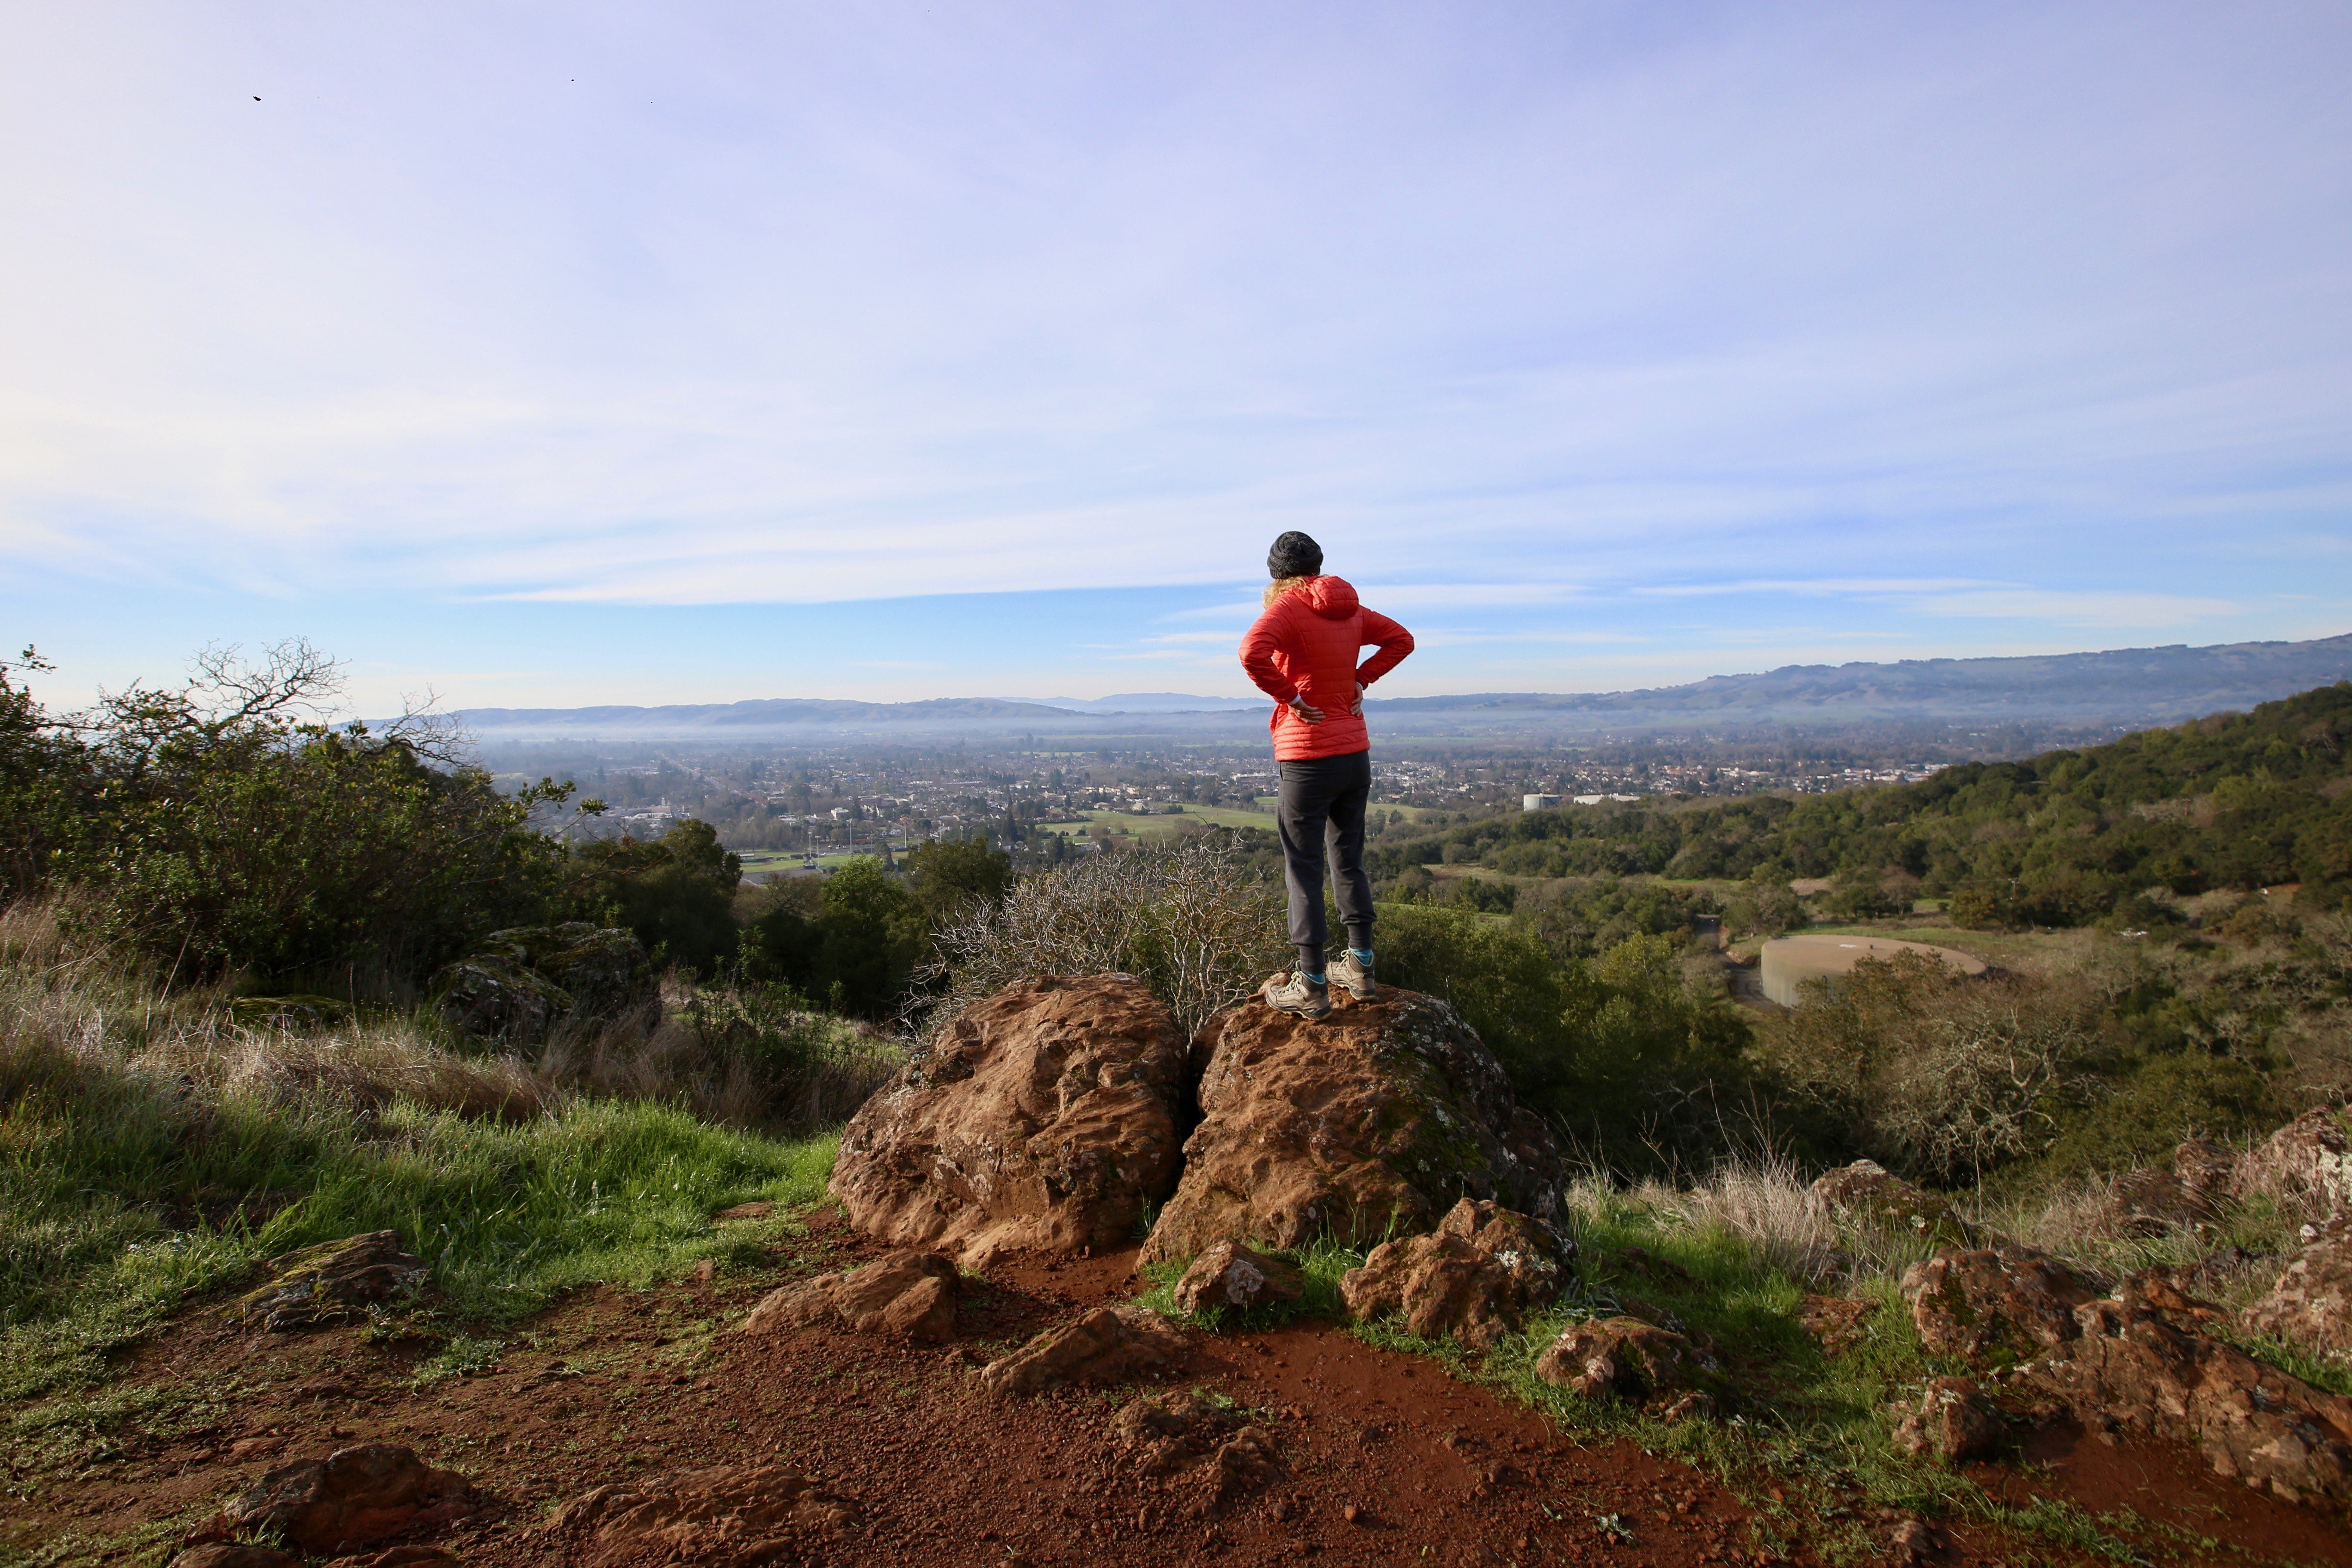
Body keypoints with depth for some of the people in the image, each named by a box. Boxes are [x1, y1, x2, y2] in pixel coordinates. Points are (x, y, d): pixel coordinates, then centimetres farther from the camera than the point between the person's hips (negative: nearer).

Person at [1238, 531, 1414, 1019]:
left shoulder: (1287, 608, -10)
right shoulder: (1349, 609, 10)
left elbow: (1253, 652, -29)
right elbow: (1401, 639, 23)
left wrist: (1289, 696, -16)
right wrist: (1361, 679, 12)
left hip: (1308, 758, -6)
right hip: (1356, 753, 7)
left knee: (1304, 872, 1)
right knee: (1349, 861, 18)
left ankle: (1312, 987, 6)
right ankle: (1360, 969, 24)